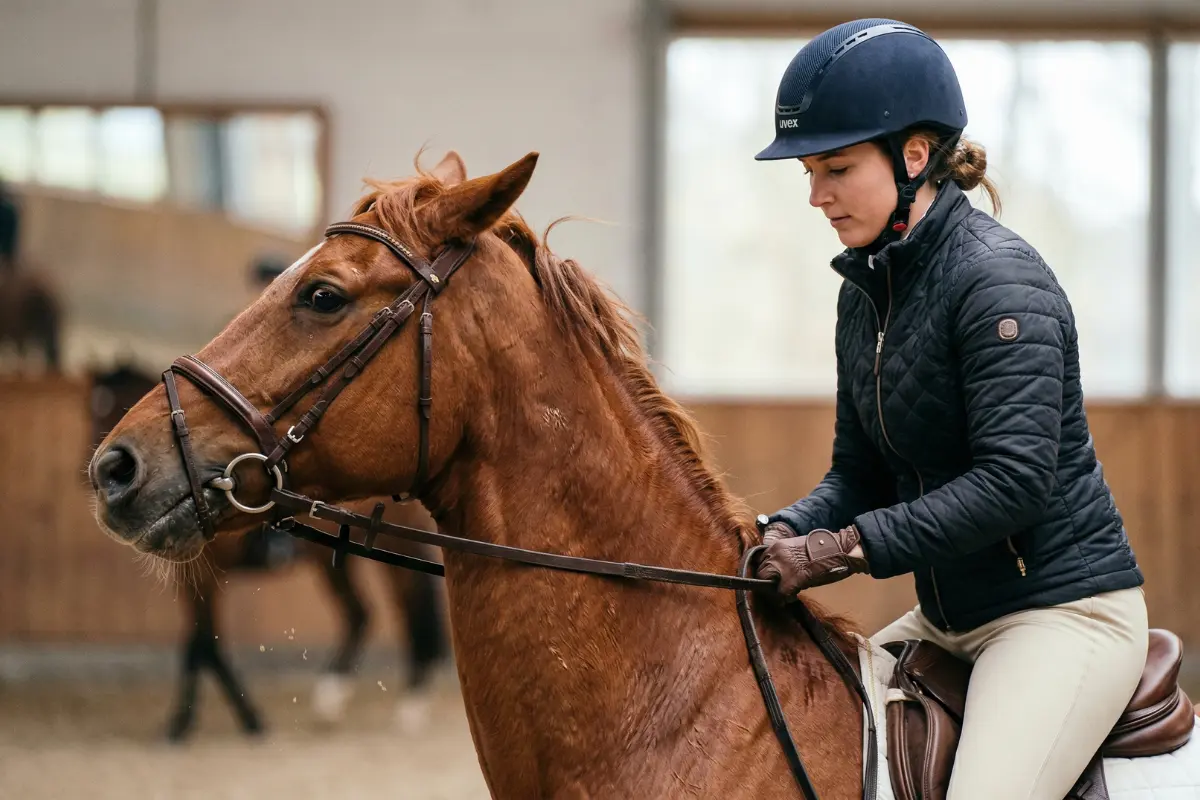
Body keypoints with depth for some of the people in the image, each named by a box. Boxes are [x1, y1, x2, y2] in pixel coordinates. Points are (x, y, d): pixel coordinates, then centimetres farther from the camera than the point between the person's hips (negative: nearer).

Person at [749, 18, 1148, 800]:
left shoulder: (1000, 280, -18)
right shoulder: (866, 288, 8)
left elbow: (1013, 479, -26)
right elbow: (860, 473, 12)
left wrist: (846, 548, -25)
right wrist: (786, 532, -9)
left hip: (1063, 608, -9)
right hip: (950, 616, 9)